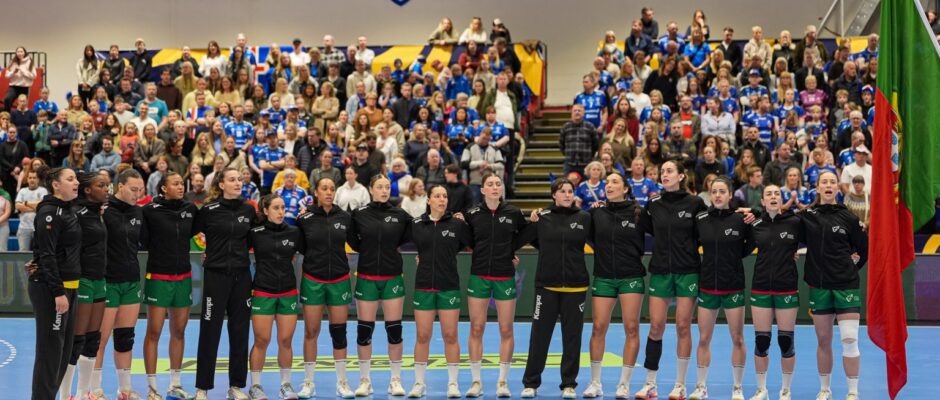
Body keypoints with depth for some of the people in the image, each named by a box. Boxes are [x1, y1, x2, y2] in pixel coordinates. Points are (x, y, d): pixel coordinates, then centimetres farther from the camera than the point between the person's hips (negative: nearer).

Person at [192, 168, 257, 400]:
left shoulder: (249, 210, 5)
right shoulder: (208, 210, -6)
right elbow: (189, 232, 0)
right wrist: (212, 251, -2)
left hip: (241, 276, 4)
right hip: (216, 275, -4)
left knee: (240, 331, 7)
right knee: (210, 332, 0)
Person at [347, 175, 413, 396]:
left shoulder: (400, 215, 0)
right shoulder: (359, 214, -2)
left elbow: (408, 237, 9)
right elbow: (353, 242, 5)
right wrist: (369, 250, -1)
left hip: (392, 278, 1)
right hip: (366, 278, -1)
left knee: (394, 329, 3)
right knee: (364, 330, 3)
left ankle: (396, 380, 14)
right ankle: (364, 380, 16)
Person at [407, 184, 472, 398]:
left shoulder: (457, 224, -1)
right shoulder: (416, 225, 3)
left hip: (449, 286, -1)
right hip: (424, 286, 1)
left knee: (450, 336, 2)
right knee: (422, 336, 3)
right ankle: (419, 383, 14)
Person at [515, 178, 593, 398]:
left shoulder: (584, 218, 3)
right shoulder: (542, 218, 1)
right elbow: (518, 241, 3)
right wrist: (532, 223, -7)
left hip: (575, 285, 1)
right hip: (546, 285, -1)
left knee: (572, 336, 6)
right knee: (539, 335, 3)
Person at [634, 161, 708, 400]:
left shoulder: (695, 203, -2)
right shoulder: (653, 204, 4)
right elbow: (646, 229, 15)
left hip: (687, 271, -2)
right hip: (660, 271, 2)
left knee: (683, 327, 0)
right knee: (656, 327, 0)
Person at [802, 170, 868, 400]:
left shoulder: (848, 217, -1)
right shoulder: (807, 216, 3)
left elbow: (865, 248, 8)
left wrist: (853, 265, 3)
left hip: (845, 284, -2)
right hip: (818, 284, 2)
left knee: (849, 339, -8)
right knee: (823, 340, 9)